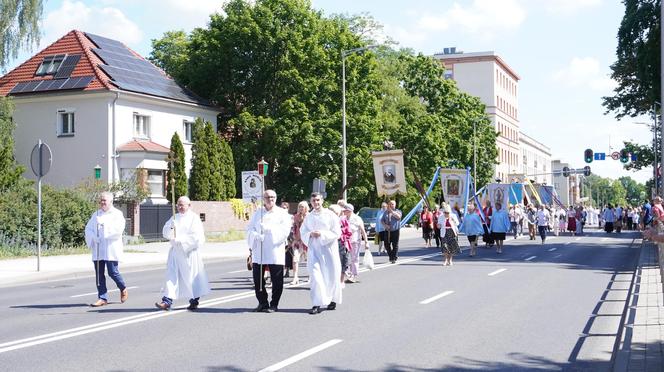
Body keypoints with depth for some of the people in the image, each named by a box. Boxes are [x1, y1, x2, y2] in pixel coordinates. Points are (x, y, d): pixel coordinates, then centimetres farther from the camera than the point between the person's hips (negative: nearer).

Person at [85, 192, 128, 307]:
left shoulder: (117, 214, 0)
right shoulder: (96, 214, 15)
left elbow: (118, 229, -13)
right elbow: (88, 229, 8)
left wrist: (104, 225, -15)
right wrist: (93, 238, -11)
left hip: (111, 249, -5)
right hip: (98, 250, 5)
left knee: (113, 272, -6)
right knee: (99, 275, 3)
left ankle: (123, 289, 21)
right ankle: (102, 298, 9)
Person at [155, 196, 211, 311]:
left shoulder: (194, 218, -5)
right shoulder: (175, 218, 13)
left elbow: (196, 237, -14)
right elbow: (165, 233, 7)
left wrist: (180, 241, -16)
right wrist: (170, 227, -13)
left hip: (189, 252, -5)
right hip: (175, 252, 5)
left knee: (191, 277, 5)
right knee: (171, 275, -5)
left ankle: (194, 301, 19)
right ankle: (167, 300, -9)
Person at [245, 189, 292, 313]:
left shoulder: (282, 213, 6)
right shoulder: (257, 213, 15)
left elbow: (285, 230, -7)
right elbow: (249, 229, 7)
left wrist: (268, 229, -17)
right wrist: (256, 236, -15)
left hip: (275, 251, -3)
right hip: (258, 251, 3)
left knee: (276, 280, -1)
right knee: (258, 279, 4)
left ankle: (274, 304, 11)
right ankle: (262, 303, 17)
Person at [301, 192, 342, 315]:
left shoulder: (330, 215, 0)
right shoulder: (308, 217, 10)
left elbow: (337, 233, -5)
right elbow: (303, 233, 12)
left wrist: (322, 234, -15)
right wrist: (310, 234, -9)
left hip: (328, 249, -2)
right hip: (314, 249, 2)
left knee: (331, 276, 6)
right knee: (315, 276, -11)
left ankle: (333, 300, 27)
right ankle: (317, 304, -13)